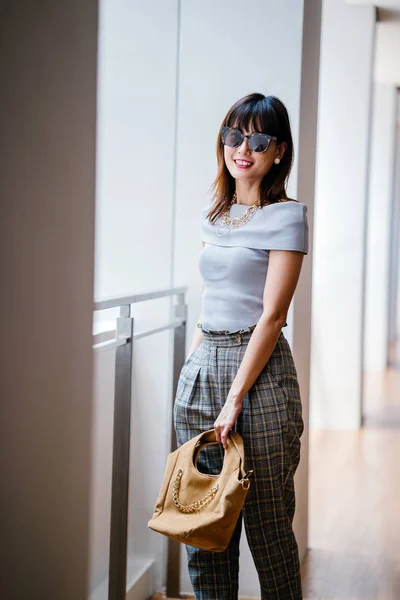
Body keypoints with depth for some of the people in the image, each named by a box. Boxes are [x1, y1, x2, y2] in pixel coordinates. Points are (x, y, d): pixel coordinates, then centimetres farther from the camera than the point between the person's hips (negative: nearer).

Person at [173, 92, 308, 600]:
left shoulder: (286, 216, -7)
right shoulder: (213, 214, 14)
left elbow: (271, 315, -12)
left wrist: (236, 398, -16)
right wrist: (194, 362, 13)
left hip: (258, 368, -6)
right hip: (201, 367, 6)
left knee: (266, 521, 2)